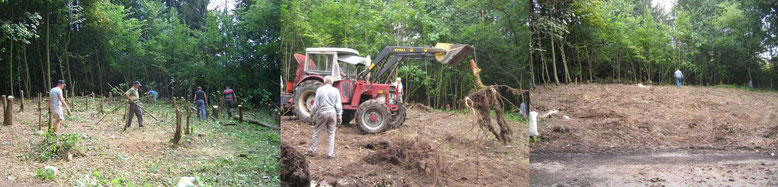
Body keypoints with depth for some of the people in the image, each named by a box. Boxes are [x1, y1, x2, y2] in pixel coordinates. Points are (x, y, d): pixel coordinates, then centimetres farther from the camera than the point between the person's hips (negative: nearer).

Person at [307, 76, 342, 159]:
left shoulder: (320, 90, -3)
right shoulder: (335, 90, 0)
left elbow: (316, 104, -2)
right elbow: (338, 105, 0)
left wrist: (313, 113, 8)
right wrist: (339, 116, 8)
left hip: (322, 112, -1)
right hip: (332, 113, 1)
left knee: (316, 132, 13)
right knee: (331, 134, 10)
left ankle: (312, 151, 16)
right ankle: (330, 153, 10)